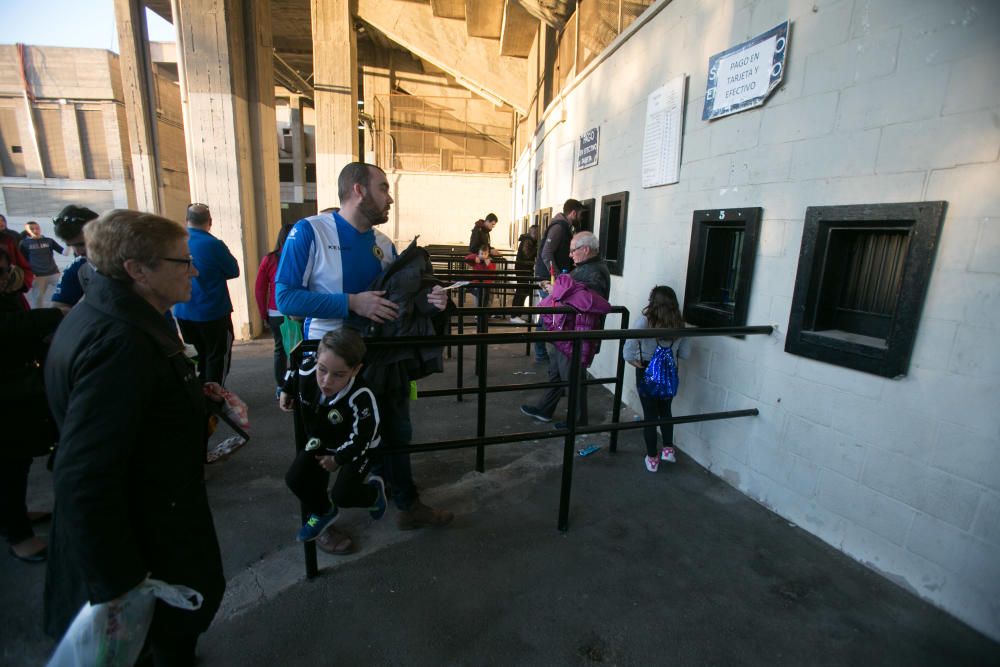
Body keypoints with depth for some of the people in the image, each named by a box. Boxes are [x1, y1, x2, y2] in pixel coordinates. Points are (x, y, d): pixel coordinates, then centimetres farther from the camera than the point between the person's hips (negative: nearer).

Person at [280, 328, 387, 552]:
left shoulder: (361, 398, -42)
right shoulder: (306, 372, -28)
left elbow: (360, 439, -28)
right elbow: (292, 372, 1)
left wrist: (338, 459, -15)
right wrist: (285, 391, 7)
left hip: (356, 448, -5)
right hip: (322, 442, 6)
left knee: (342, 495, -15)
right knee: (295, 480, -1)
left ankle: (374, 490, 20)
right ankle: (324, 512, 28)